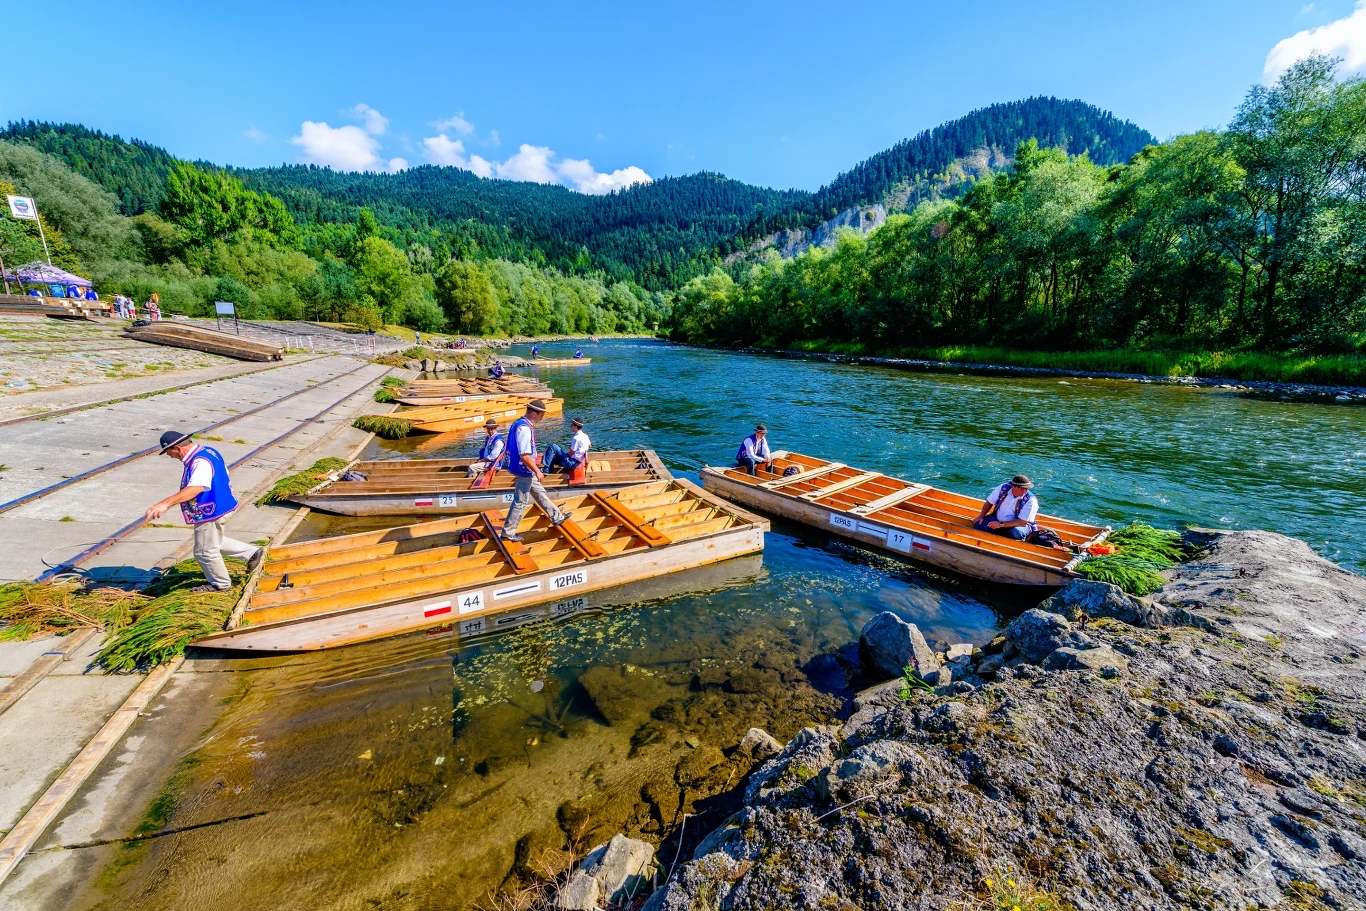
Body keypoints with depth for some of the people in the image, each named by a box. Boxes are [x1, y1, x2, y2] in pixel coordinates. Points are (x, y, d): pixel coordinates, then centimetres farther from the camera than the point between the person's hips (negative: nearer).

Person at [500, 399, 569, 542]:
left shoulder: (520, 423, 7)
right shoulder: (524, 429, -25)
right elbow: (525, 456, -28)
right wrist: (537, 471, -19)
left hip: (525, 471, 11)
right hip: (524, 472, -11)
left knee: (540, 494, 21)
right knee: (520, 503, 2)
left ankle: (557, 517, 35)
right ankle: (507, 532, 15)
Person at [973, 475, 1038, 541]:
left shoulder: (1031, 501, -19)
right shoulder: (1003, 488, -11)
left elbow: (1022, 522, -23)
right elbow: (989, 503, 4)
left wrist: (1001, 524, -29)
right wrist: (981, 516, -6)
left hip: (1018, 525, -3)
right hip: (997, 518, 3)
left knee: (1016, 532, -37)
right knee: (979, 525, -21)